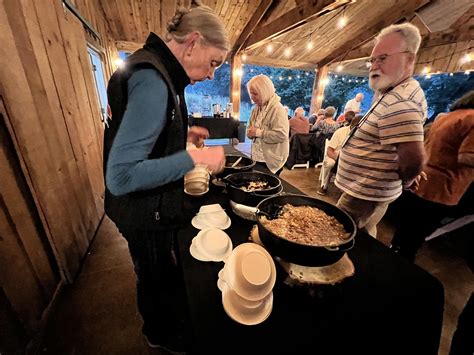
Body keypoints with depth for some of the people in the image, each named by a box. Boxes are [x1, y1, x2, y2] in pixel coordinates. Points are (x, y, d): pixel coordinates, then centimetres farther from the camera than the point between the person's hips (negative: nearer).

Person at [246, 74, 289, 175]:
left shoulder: (277, 109, -16)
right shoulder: (257, 108, 10)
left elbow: (281, 135, -25)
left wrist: (258, 132, -22)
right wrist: (250, 132, -6)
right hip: (257, 157, 8)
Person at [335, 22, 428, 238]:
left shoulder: (398, 101, -22)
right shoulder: (395, 94, 13)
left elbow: (413, 160, -27)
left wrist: (403, 182, -7)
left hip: (364, 195, -11)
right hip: (369, 192, 11)